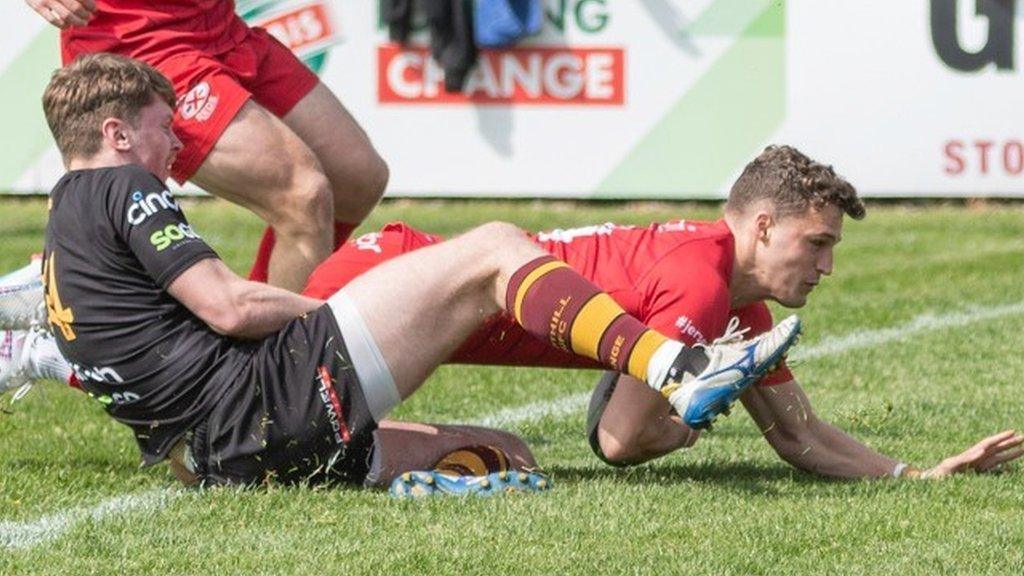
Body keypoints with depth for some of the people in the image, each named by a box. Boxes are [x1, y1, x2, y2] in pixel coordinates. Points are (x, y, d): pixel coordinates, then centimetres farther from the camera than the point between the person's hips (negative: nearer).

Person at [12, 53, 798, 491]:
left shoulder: (66, 232, 26)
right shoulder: (123, 189, -3)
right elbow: (229, 306, -13)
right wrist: (319, 311, 7)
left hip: (214, 457, 10)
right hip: (276, 398, -10)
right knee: (490, 252, -9)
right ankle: (678, 369, -23)